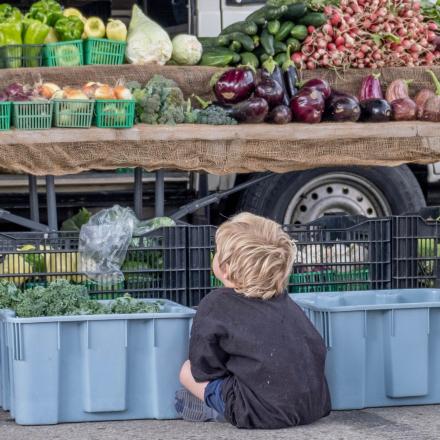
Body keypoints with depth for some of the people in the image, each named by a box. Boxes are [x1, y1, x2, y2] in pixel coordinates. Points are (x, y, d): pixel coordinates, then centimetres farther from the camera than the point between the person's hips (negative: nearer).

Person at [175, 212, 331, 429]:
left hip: (265, 413, -6)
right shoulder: (283, 299, 13)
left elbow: (204, 366, -1)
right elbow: (317, 347, 19)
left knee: (188, 371, 14)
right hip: (316, 406, 6)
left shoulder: (214, 305, -4)